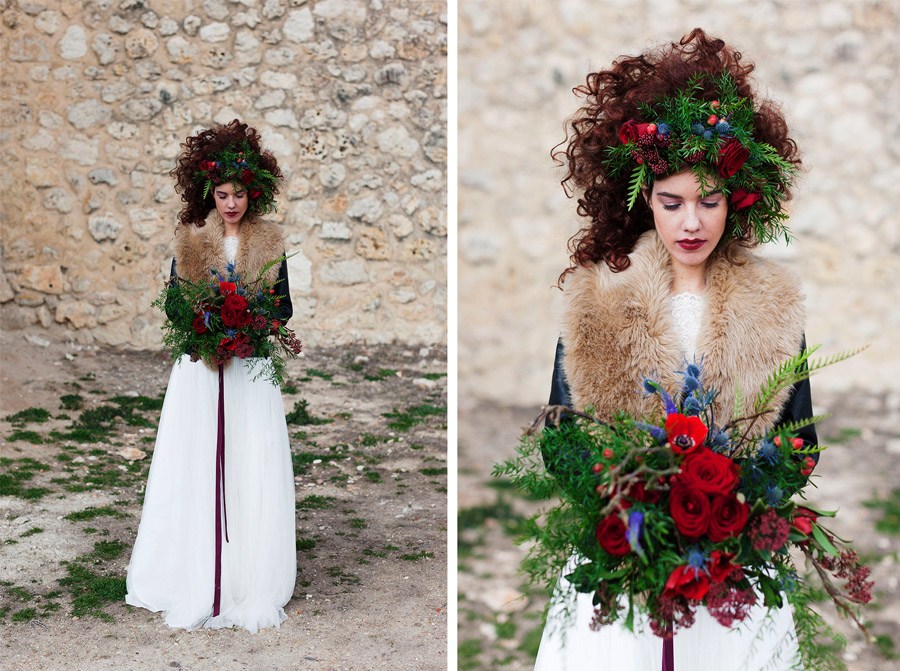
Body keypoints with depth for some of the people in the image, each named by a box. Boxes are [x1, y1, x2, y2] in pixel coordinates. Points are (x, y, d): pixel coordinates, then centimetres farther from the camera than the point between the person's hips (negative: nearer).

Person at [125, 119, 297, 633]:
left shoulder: (269, 244, 4)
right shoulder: (190, 240, 4)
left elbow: (284, 307, 6)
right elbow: (173, 303, 4)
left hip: (252, 369, 0)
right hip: (201, 368, 0)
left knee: (252, 471, 0)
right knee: (196, 470, 2)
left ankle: (253, 585, 10)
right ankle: (198, 583, 12)